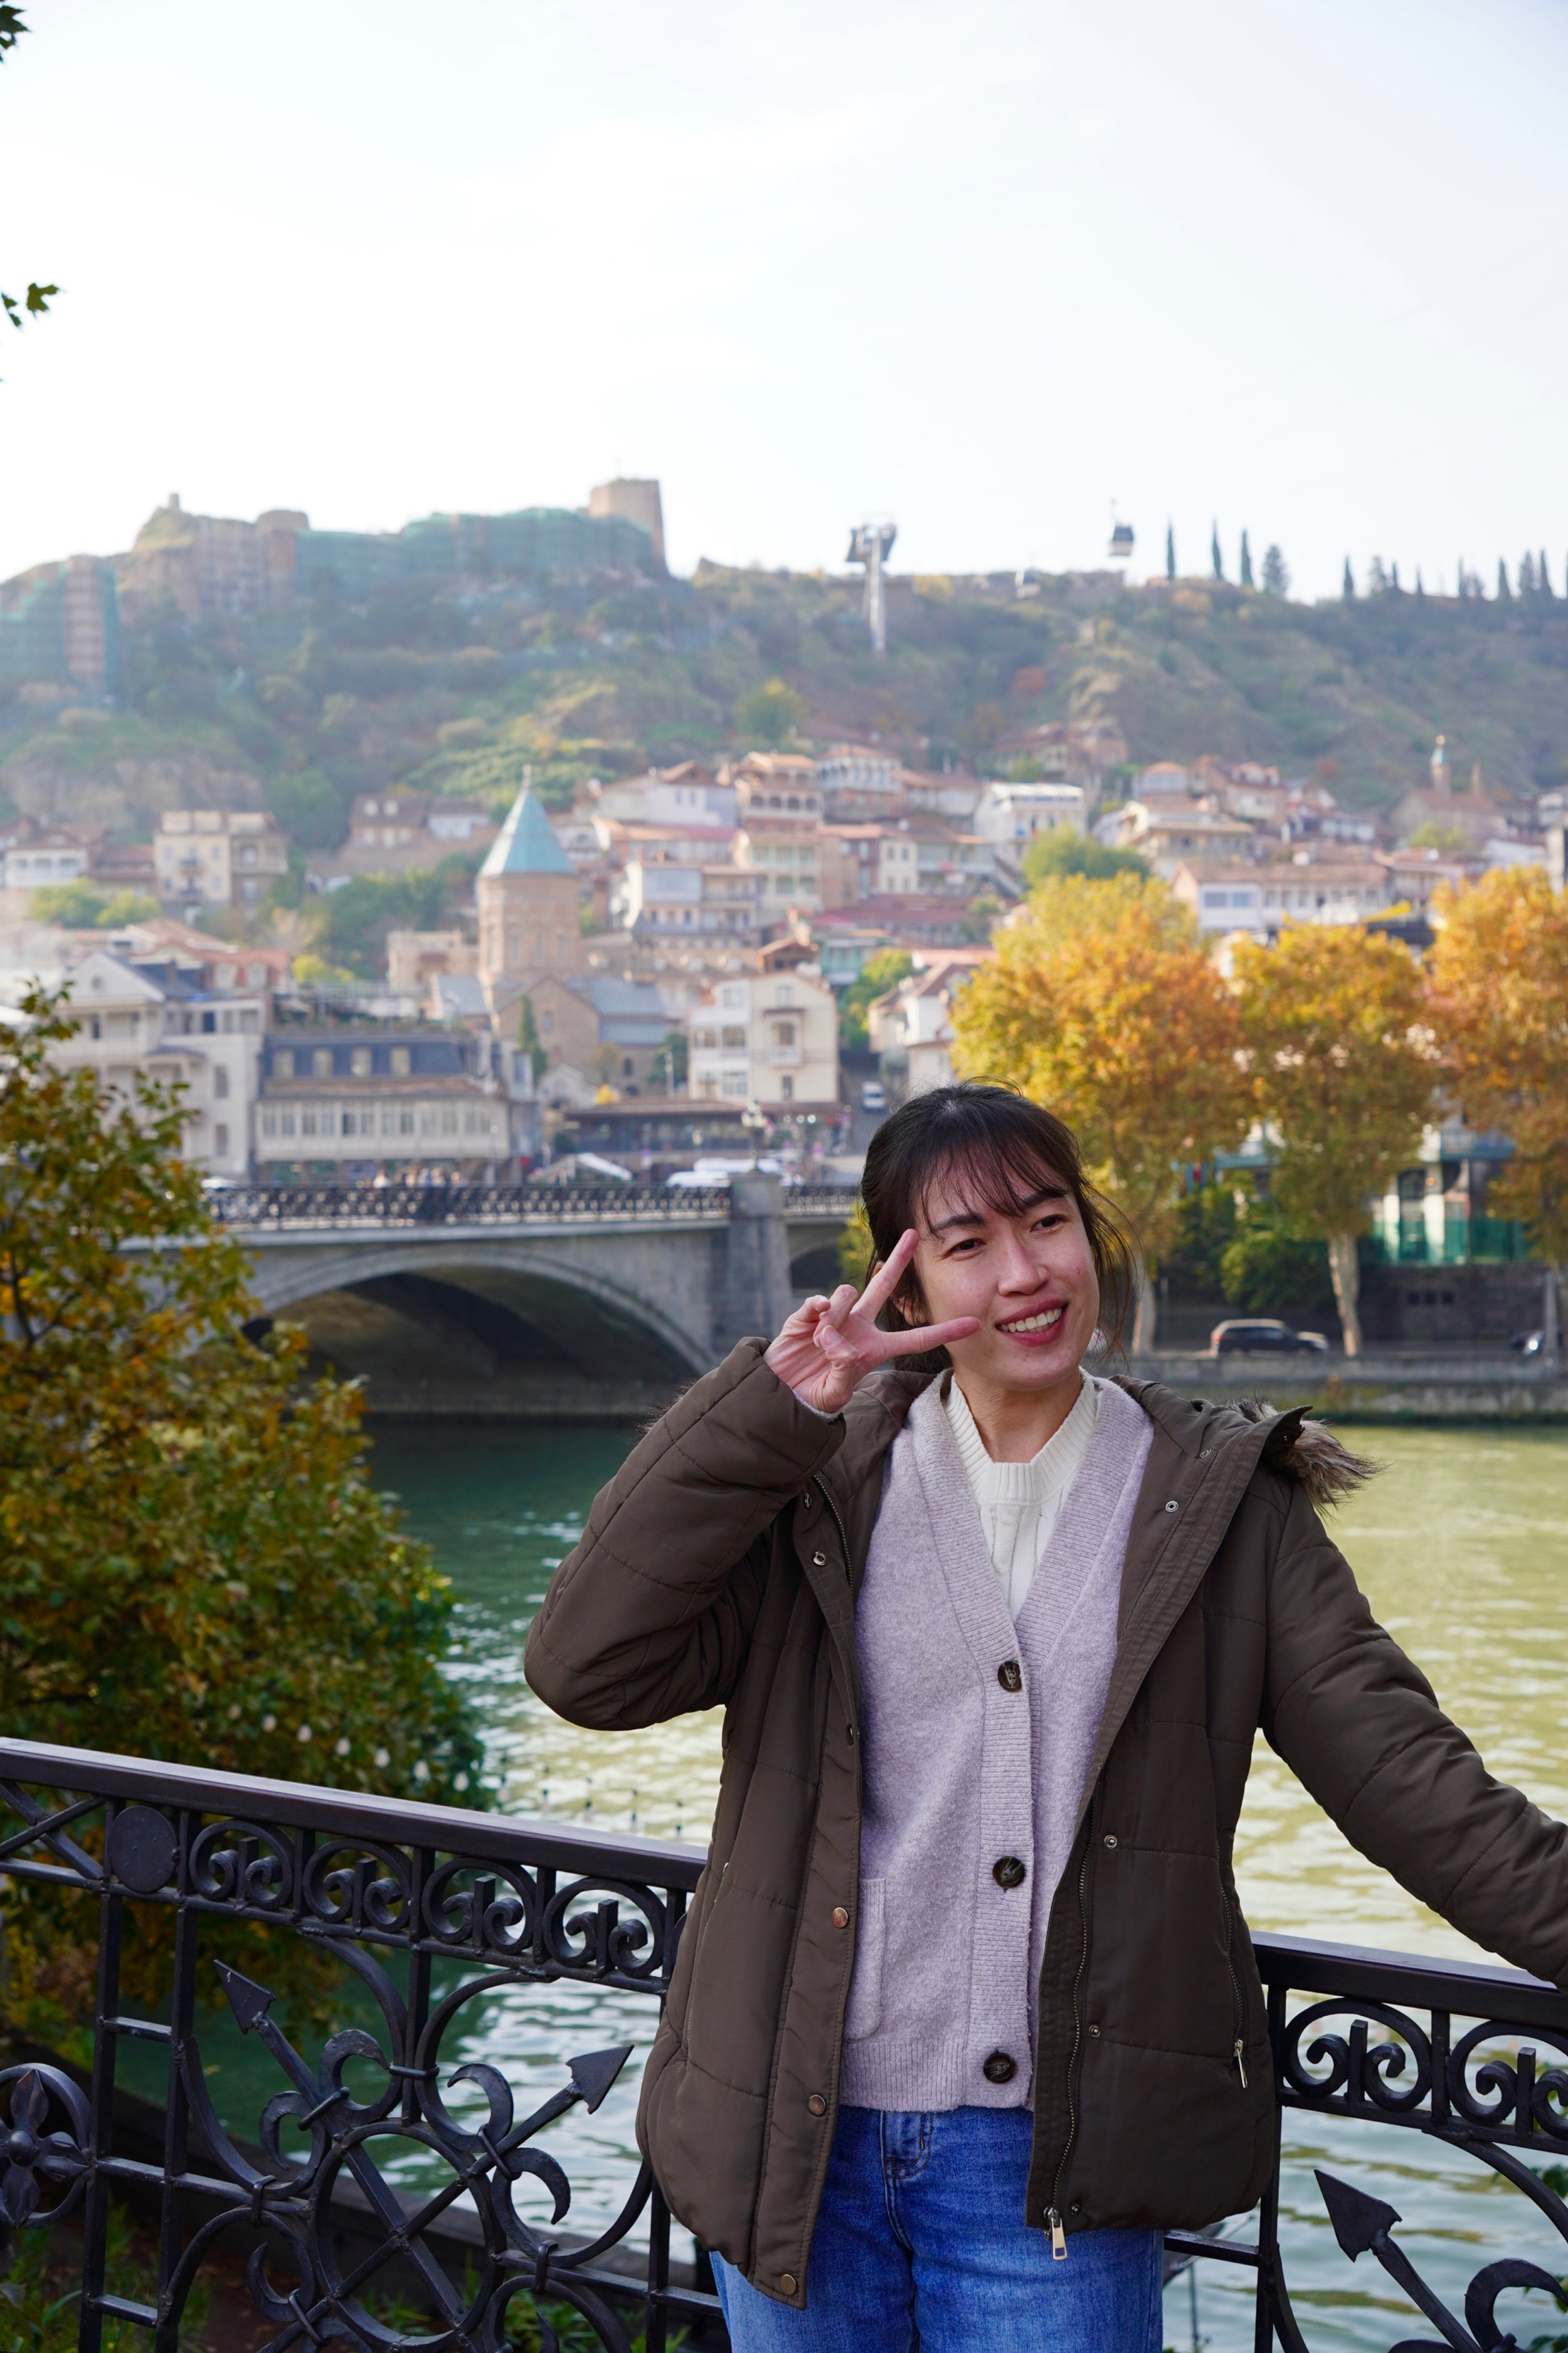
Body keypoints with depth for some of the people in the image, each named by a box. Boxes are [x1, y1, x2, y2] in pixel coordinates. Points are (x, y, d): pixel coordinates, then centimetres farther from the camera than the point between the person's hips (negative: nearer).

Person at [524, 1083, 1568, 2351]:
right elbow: (587, 1665, -10)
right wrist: (767, 1409, -14)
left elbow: (1394, 1762, -2)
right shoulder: (825, 1485, 2)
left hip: (1048, 2159, -1)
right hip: (797, 2143, 2)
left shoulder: (1218, 1506, 2)